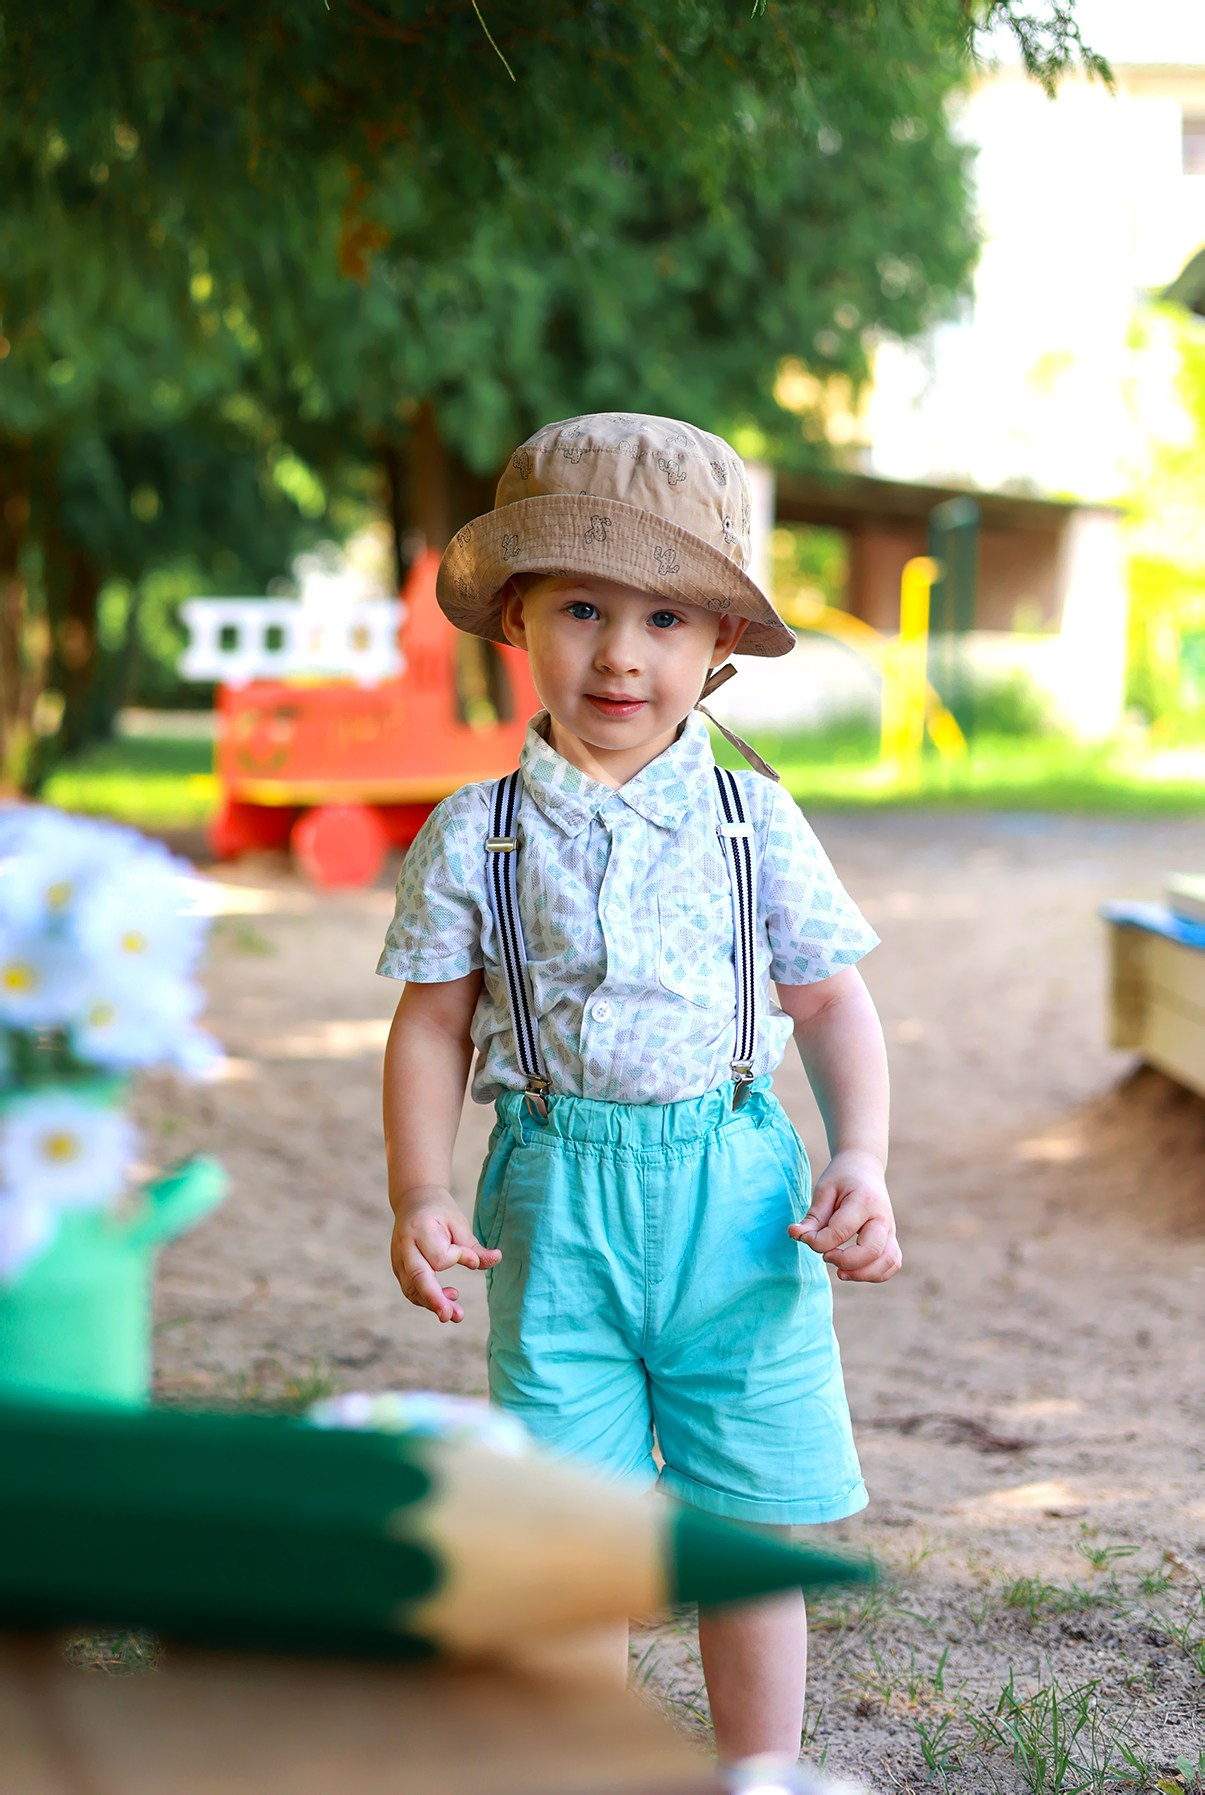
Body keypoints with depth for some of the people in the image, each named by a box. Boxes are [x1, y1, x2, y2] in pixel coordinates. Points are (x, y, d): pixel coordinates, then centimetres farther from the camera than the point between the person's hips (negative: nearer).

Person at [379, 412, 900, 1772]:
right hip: (557, 1199, 0)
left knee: (750, 1529, 7)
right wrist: (419, 1195, -6)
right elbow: (433, 1024, 5)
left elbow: (832, 1003, 7)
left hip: (736, 1195, 1)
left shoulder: (754, 822, 2)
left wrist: (861, 1165, -5)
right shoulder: (477, 835, 1)